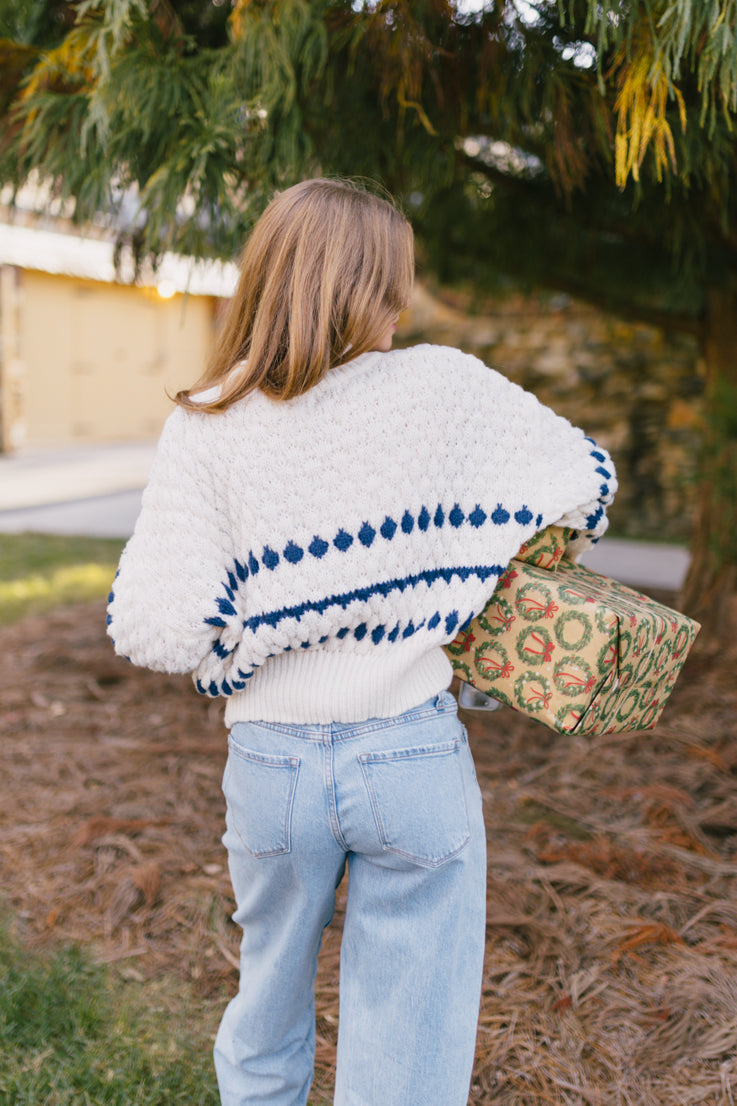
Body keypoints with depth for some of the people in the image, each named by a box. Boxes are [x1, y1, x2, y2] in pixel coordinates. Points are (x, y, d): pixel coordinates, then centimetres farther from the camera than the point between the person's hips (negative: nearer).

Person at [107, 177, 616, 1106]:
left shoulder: (207, 424, -6)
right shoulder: (443, 388, -7)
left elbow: (154, 626, -13)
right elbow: (587, 477, 5)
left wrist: (235, 656, 7)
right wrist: (510, 566, 22)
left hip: (270, 761, 2)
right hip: (414, 758, -1)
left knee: (266, 1019, 27)